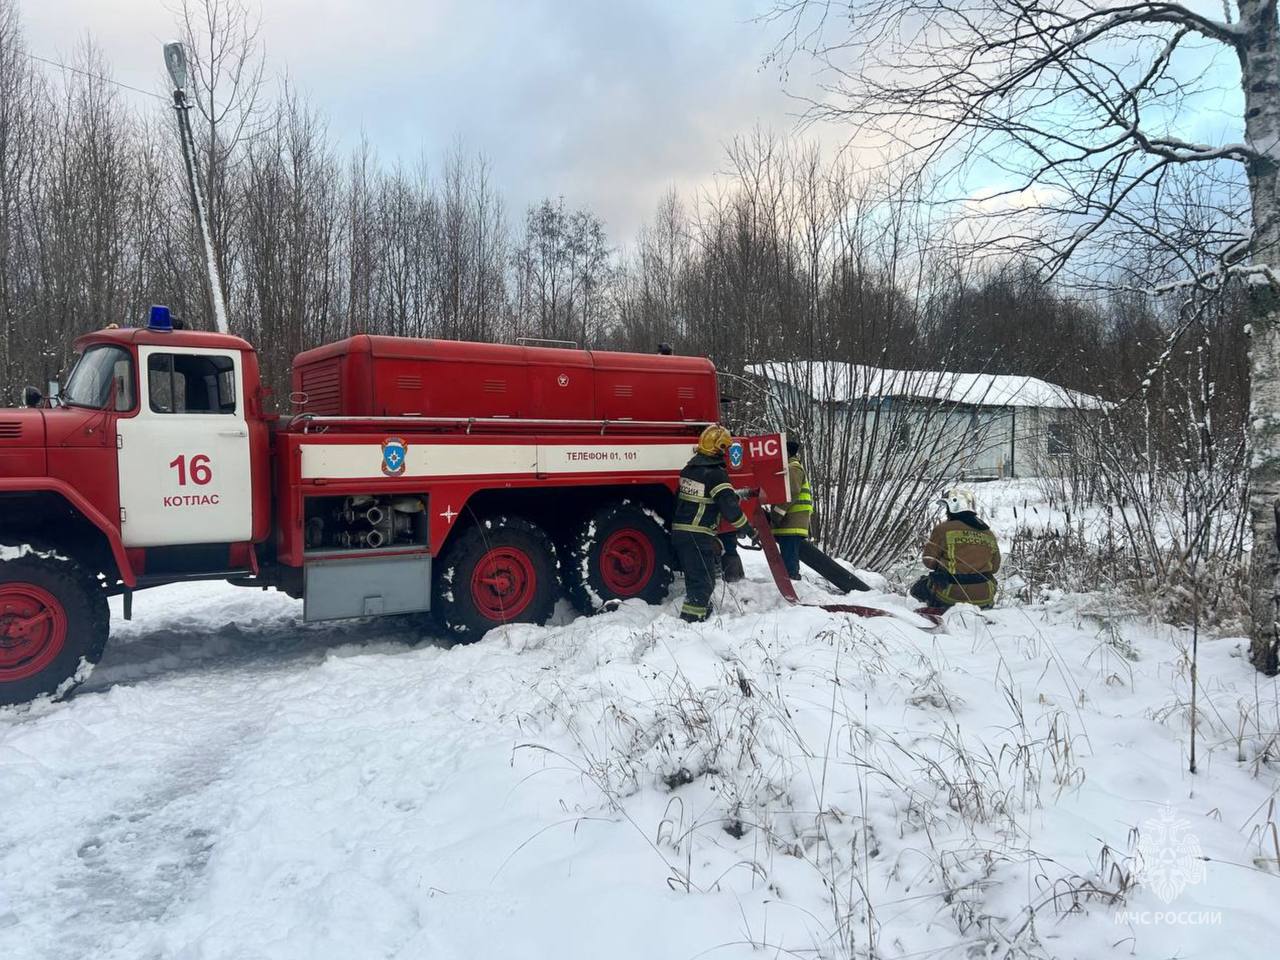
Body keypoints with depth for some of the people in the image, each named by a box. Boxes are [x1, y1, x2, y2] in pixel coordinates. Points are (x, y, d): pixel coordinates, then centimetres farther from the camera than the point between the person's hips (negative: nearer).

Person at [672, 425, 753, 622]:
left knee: (695, 577, 21)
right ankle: (690, 619, -8)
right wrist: (746, 528, -5)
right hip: (698, 535, -9)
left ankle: (703, 611, 33)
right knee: (703, 581, -4)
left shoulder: (689, 468, 12)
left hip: (679, 531, 9)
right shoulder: (716, 474, -14)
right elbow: (729, 506, -17)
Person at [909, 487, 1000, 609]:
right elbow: (995, 567, 14)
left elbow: (929, 561, -2)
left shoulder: (943, 529, -8)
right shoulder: (988, 533, 7)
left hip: (951, 595, -4)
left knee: (918, 587, 18)